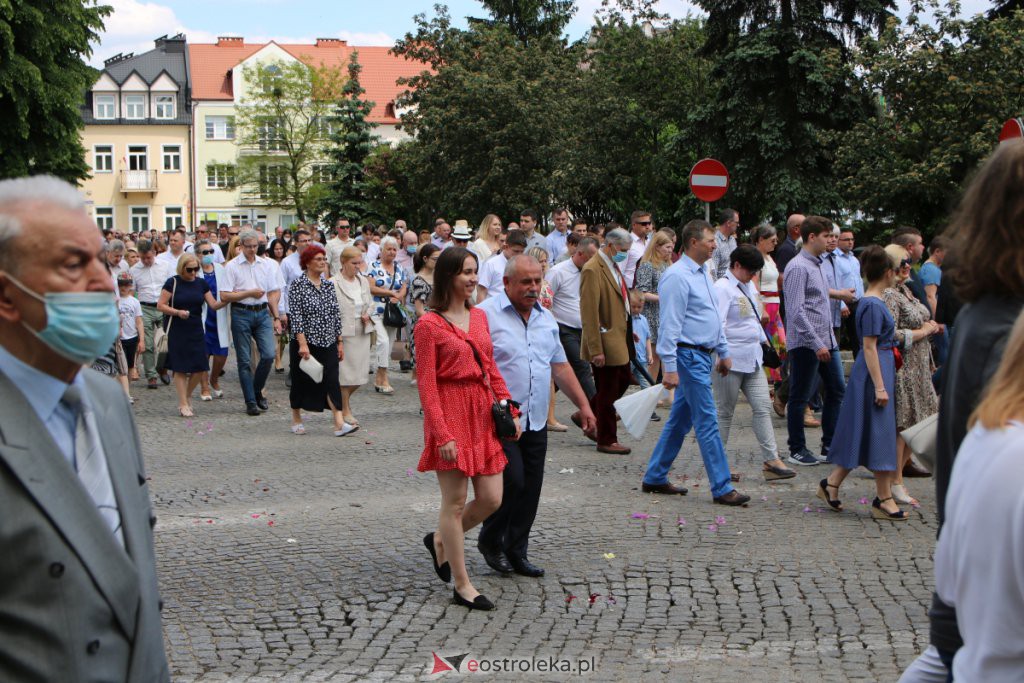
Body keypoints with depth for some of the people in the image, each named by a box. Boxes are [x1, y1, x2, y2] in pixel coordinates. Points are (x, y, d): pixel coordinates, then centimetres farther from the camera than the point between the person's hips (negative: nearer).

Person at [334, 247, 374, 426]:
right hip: (343, 333, -6)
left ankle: (343, 399, 31)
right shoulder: (333, 283, -10)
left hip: (362, 332, 6)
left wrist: (368, 314, 2)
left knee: (360, 370, 6)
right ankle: (345, 410, 13)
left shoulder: (363, 281, 11)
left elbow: (370, 302, 23)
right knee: (345, 372, 0)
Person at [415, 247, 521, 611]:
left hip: (483, 414, 7)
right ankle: (462, 586, 10)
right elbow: (426, 385, -11)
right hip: (451, 416, -7)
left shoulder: (480, 317, 13)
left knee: (491, 499, 7)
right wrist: (442, 434, -17)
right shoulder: (429, 324, -8)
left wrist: (509, 408, 7)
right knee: (455, 501, 1)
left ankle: (441, 540, 32)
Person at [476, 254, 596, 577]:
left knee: (530, 490, 7)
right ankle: (490, 541, 14)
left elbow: (560, 366, 21)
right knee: (511, 481, -10)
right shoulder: (486, 315, -8)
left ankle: (516, 552, 20)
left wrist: (583, 404, 17)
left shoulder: (546, 318, 14)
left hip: (536, 421, 7)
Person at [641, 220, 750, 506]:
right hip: (689, 356, -10)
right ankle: (722, 488, -3)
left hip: (704, 354, 10)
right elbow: (670, 324, -19)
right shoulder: (678, 277, -16)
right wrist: (670, 367, -22)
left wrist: (724, 352, 23)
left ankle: (654, 478, 22)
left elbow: (715, 317, 23)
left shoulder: (703, 273, 15)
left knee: (680, 420, 13)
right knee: (707, 422, -7)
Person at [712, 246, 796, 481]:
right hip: (730, 360, -8)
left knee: (763, 407, 2)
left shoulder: (749, 286, 16)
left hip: (752, 359, 8)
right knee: (724, 411, 2)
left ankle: (771, 461, 2)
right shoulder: (722, 288, -12)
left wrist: (764, 340, 24)